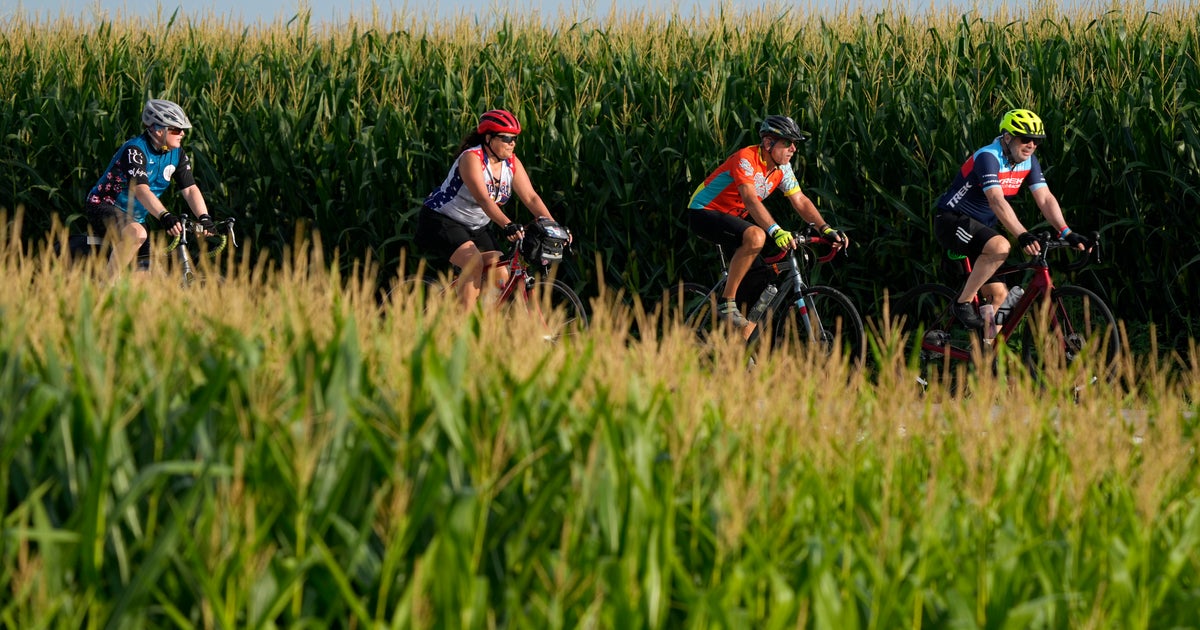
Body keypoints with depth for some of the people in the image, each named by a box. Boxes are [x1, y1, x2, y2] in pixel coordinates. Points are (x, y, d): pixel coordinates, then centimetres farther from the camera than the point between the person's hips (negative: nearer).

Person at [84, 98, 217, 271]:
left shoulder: (177, 154, -1)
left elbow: (190, 189, -8)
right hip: (104, 207, -8)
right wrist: (165, 216, -52)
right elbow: (141, 190, -37)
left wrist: (204, 218, -28)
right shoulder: (135, 150, -24)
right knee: (137, 233, -37)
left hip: (135, 217, 8)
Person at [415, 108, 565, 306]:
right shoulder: (471, 158, -24)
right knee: (474, 262, -29)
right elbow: (483, 199, -37)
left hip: (476, 228, 8)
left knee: (501, 277, -8)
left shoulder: (511, 163, -3)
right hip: (441, 222, -8)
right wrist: (507, 225, -50)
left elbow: (531, 198, -8)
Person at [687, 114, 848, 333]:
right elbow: (750, 200, -39)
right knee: (756, 237, -35)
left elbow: (800, 201, -2)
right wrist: (776, 231, -52)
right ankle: (726, 303, -25)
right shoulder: (746, 160, -26)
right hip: (703, 212, -9)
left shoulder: (782, 168, -1)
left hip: (733, 215, 9)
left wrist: (826, 229, -18)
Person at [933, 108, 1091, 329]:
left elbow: (1045, 199, -7)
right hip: (951, 221, -8)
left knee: (999, 295, -1)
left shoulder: (1028, 162, 0)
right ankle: (963, 303, -21)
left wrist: (1066, 233, -23)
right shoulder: (988, 157, -25)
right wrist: (1022, 236, -50)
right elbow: (996, 201, -38)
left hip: (979, 226, 8)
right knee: (1000, 246, -35)